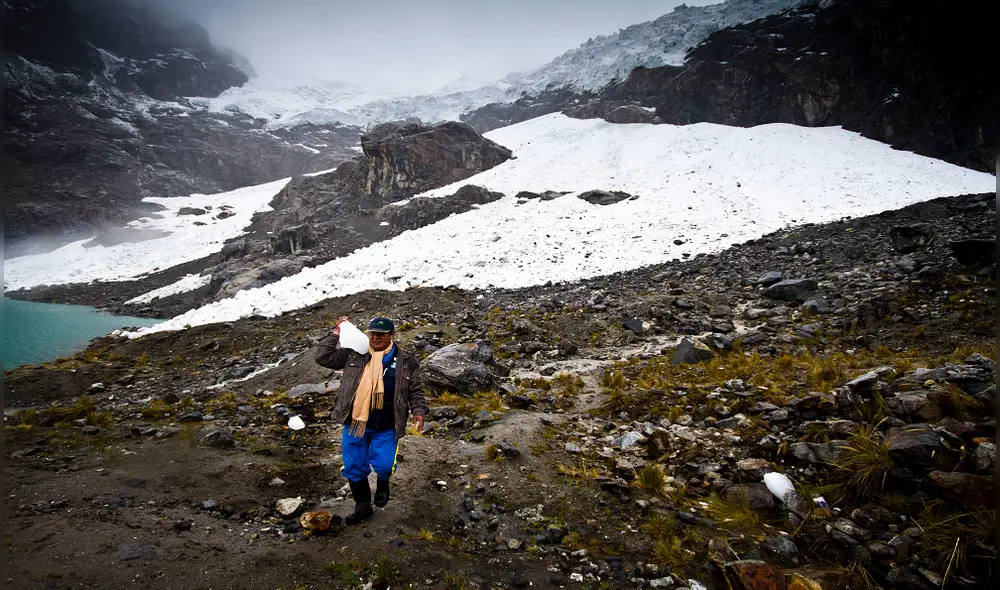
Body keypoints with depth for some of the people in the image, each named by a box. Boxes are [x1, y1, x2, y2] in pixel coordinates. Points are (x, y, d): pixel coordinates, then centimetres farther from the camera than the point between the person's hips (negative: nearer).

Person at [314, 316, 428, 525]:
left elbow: (416, 391, 4)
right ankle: (363, 506, 34)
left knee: (384, 465, -11)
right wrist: (335, 335, -6)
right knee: (354, 467, 11)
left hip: (386, 427, -2)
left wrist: (419, 412, -10)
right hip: (354, 423, 2)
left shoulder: (406, 362, -1)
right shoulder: (354, 355, 2)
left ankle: (383, 483, 27)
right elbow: (323, 357, 2)